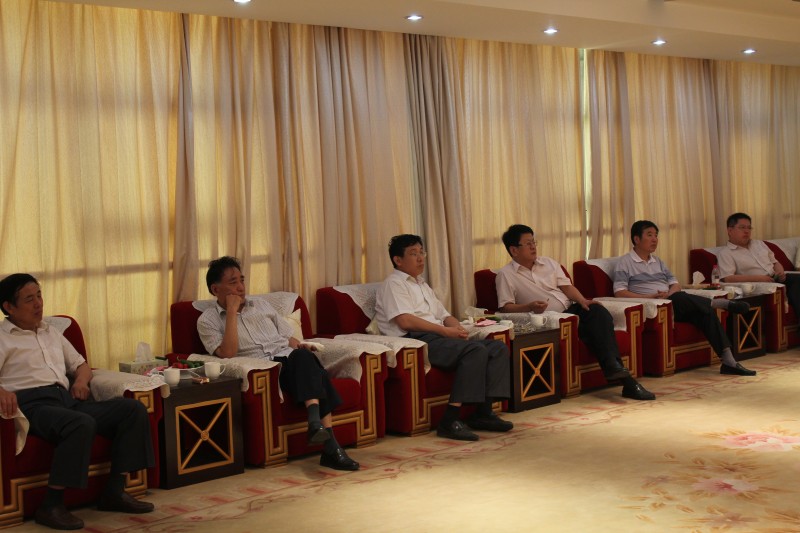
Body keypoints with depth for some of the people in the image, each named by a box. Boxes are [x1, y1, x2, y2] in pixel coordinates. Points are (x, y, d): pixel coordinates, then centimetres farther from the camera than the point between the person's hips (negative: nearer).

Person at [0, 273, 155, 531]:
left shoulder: (51, 332, 28)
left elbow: (81, 364, 33)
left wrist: (81, 379, 9)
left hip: (66, 399, 7)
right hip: (33, 403, -7)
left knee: (133, 409, -9)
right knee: (81, 424, -37)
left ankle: (115, 491, -9)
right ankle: (51, 506, -29)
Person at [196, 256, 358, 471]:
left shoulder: (261, 305, 26)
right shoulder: (207, 320, 10)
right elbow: (228, 353, -7)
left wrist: (300, 347, 2)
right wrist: (232, 311, -4)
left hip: (290, 359, 5)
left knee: (303, 356, -35)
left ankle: (316, 420, -50)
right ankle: (329, 445, -45)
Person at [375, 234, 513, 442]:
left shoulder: (422, 285, 31)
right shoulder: (393, 284, 2)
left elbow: (444, 315, 27)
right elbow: (405, 321, -13)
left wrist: (457, 327, 2)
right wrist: (445, 331, -15)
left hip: (436, 338, 9)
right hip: (416, 340, -9)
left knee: (498, 347, -5)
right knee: (475, 350, -30)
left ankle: (483, 412, -14)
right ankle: (450, 421, -33)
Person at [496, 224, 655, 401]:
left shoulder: (548, 263, 21)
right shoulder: (505, 275, 3)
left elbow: (566, 286, 13)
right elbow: (506, 307, -6)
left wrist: (582, 300, -8)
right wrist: (530, 307, -24)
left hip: (570, 309, 5)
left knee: (598, 312, -27)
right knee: (594, 326, -31)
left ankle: (613, 367, -35)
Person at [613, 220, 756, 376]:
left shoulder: (657, 261, 24)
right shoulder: (625, 262, 3)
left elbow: (676, 285, 17)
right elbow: (619, 293, -9)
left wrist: (669, 294, -8)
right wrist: (650, 297, -19)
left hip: (674, 306, 6)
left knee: (706, 311, -21)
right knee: (679, 298, -36)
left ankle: (728, 361, -27)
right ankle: (721, 302, -26)